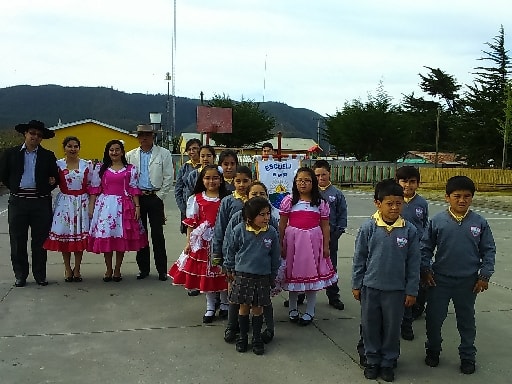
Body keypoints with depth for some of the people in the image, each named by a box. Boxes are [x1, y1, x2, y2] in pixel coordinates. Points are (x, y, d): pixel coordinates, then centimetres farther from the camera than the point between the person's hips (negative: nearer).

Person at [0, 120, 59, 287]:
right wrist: (15, 189, 6)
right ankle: (20, 275, 18)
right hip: (18, 202, 1)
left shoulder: (48, 156, 6)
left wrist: (46, 190, -6)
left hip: (41, 202, 0)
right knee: (18, 240, 6)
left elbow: (55, 177, 7)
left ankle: (40, 275, 16)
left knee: (40, 240, 5)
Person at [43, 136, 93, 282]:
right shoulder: (58, 164, 2)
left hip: (81, 203, 0)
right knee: (64, 235, 2)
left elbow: (91, 185, 5)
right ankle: (67, 269, 16)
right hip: (64, 202, 0)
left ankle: (77, 269, 15)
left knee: (80, 235, 3)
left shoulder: (87, 164, 3)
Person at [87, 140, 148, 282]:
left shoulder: (130, 169, 6)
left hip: (123, 206, 0)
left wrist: (137, 206, -2)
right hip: (105, 205, 0)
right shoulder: (100, 168, 8)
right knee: (105, 236, 0)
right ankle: (108, 269, 14)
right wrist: (91, 206, 2)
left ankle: (117, 269, 15)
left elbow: (134, 190, 4)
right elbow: (94, 189, 7)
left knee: (122, 237, 2)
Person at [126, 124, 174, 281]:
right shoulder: (130, 155, 11)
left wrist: (159, 196, -5)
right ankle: (143, 268, 17)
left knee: (158, 234, -2)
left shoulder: (164, 154, 4)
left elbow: (168, 178, 0)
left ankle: (162, 269, 6)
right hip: (137, 197, 3)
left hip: (155, 197, -3)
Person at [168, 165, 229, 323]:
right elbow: (191, 223, 2)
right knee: (205, 274, 9)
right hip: (202, 241, 1)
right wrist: (189, 242, -2)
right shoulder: (196, 199, 1)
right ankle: (210, 308, 23)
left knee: (222, 273, 7)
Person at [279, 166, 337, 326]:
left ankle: (309, 311, 18)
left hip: (313, 241, 0)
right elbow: (282, 224, 2)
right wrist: (280, 244, 0)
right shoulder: (289, 200, 1)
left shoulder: (321, 202, 2)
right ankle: (293, 308, 26)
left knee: (312, 273, 4)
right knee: (293, 272, 9)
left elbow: (325, 226, 4)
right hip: (293, 240, 0)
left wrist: (326, 246, 1)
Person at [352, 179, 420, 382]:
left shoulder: (409, 230, -8)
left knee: (392, 328, 13)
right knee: (370, 326, 13)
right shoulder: (368, 227, -10)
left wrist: (411, 291, 1)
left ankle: (388, 362, 33)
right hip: (370, 287, 0)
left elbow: (413, 263, -1)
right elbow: (359, 258, -1)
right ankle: (372, 361, 32)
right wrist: (356, 285, 2)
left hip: (396, 289, 0)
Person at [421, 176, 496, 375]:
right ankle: (433, 350, 33)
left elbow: (489, 251, 1)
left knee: (466, 321, 15)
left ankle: (467, 356, 33)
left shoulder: (480, 223, -5)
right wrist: (426, 271, -4)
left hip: (468, 282, 1)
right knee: (434, 317, 11)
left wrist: (484, 276, -2)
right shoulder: (437, 221, -8)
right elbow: (425, 248, -1)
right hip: (440, 280, 0)